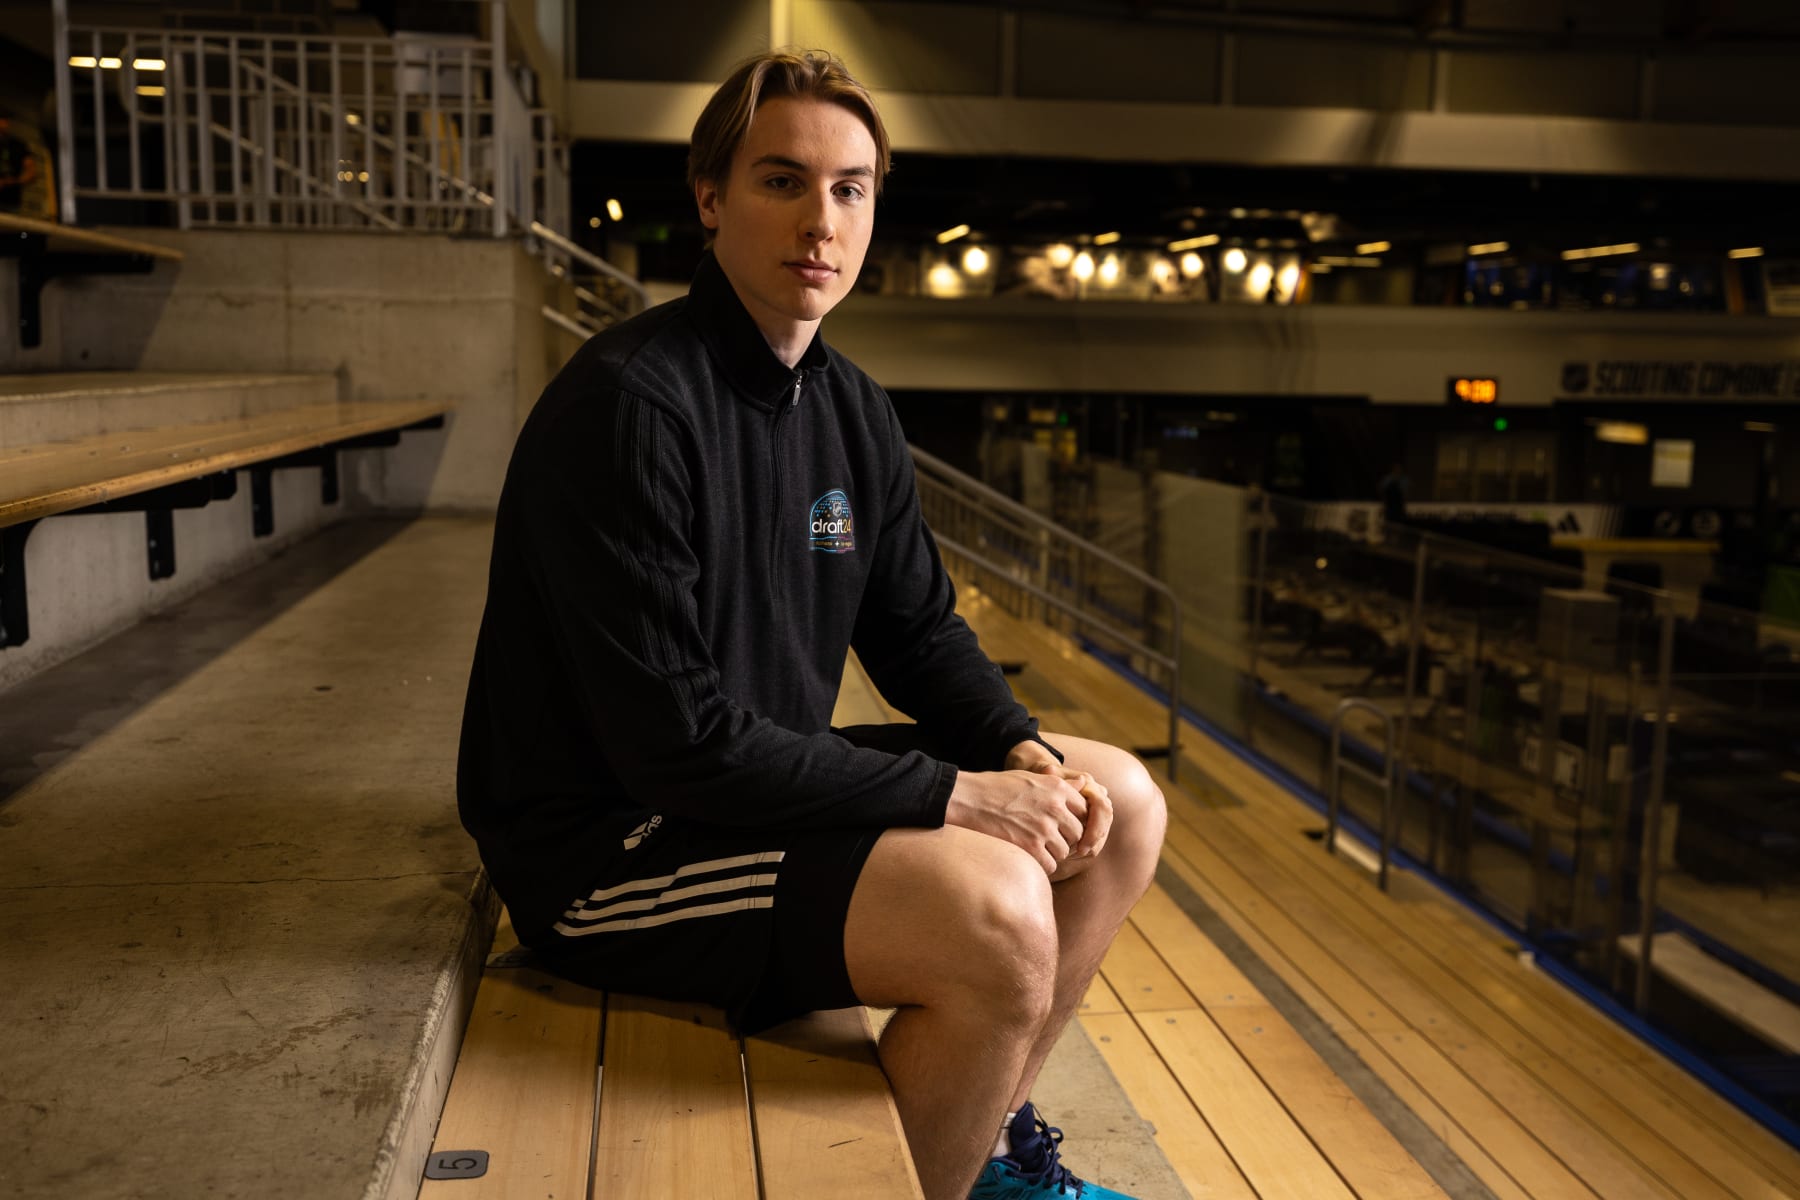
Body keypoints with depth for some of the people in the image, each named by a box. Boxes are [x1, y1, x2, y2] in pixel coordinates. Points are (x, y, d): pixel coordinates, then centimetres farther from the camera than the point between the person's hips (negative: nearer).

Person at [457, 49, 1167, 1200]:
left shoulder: (854, 410, 6)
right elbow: (678, 742, -25)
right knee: (993, 911, -29)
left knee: (1119, 804, 6)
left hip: (774, 777, 9)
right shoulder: (630, 406, -22)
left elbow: (922, 632, 12)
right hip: (608, 843, -9)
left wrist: (1024, 750, -8)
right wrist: (949, 796, -22)